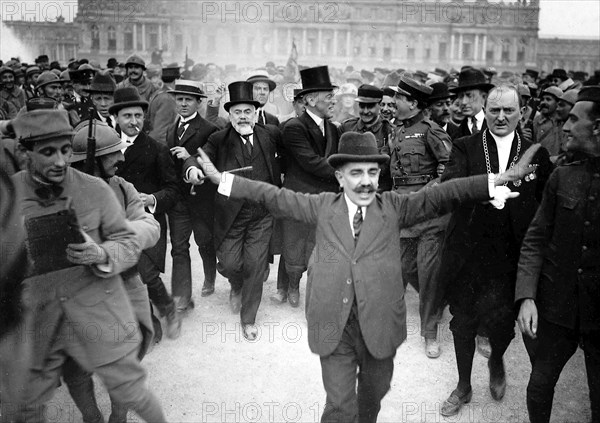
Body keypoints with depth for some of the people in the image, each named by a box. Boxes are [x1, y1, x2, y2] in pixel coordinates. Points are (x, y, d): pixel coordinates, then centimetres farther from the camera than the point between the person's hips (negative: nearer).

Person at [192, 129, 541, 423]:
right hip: (334, 324, -1)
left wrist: (499, 180, -18)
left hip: (380, 324, 1)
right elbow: (274, 196, 2)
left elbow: (442, 195, -8)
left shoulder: (394, 207, 0)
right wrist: (221, 178, -2)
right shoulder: (322, 207, 2)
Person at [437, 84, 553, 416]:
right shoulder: (465, 147, 1)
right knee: (463, 321, 11)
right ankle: (463, 386, 35)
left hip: (509, 256, 0)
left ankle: (496, 360, 34)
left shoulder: (536, 154, 4)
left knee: (501, 320, -4)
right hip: (467, 250, 1)